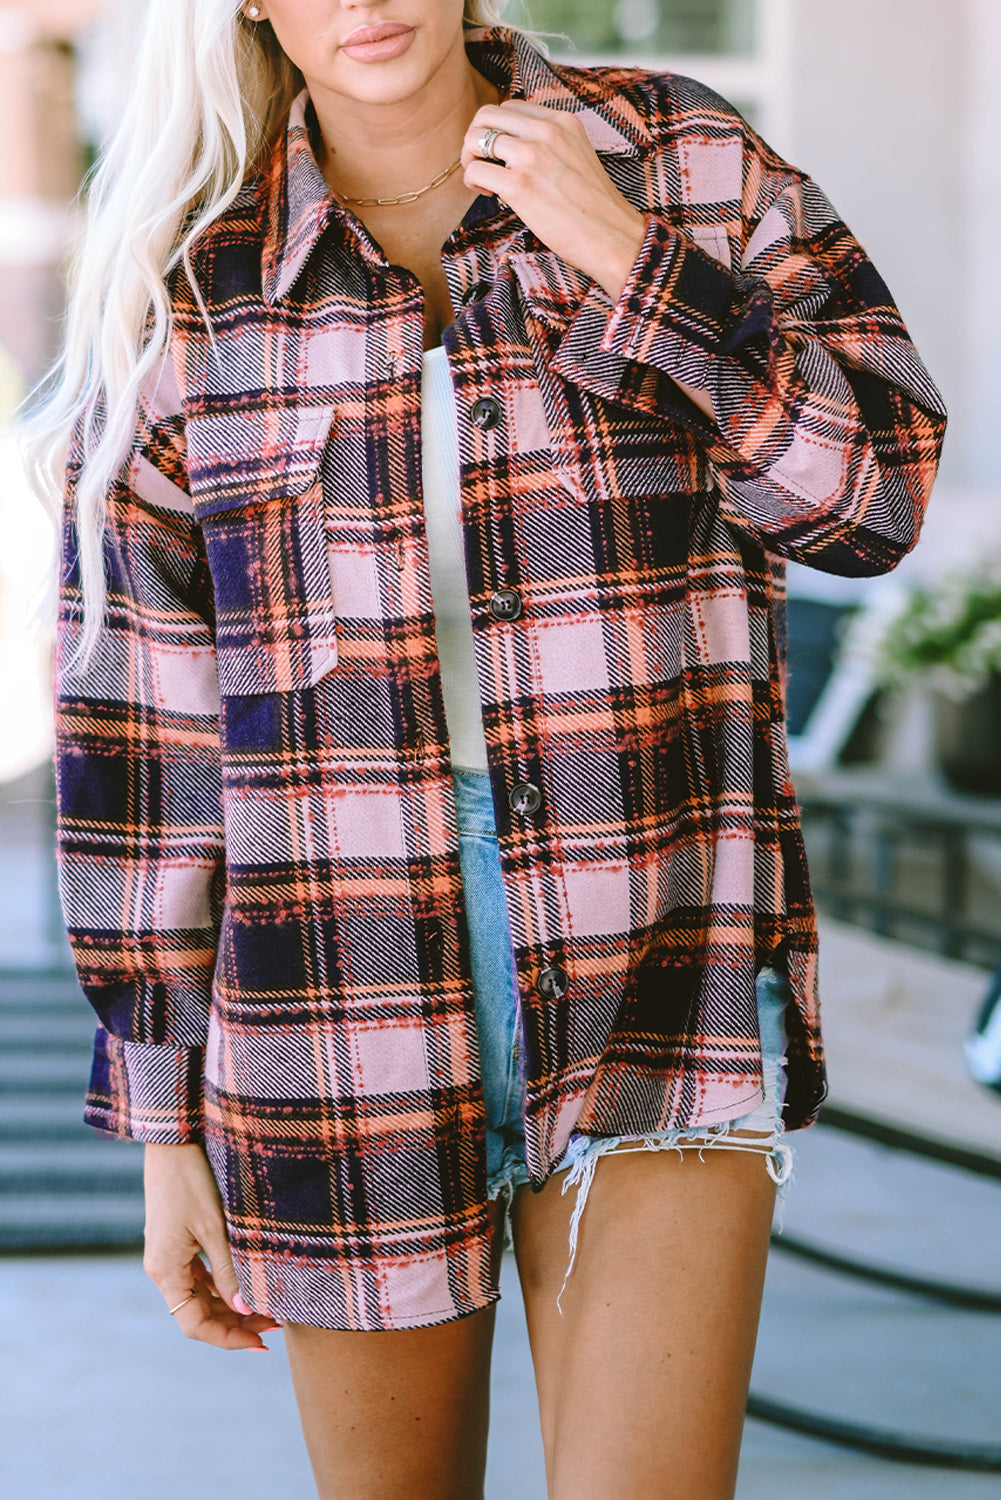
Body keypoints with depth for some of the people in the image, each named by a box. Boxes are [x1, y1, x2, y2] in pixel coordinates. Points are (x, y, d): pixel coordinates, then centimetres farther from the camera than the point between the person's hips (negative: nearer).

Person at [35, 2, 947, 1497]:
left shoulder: (684, 162, 2)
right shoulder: (187, 283, 1)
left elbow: (876, 491, -3)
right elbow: (139, 722, 3)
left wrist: (625, 258, -13)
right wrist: (166, 1127, 4)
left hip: (656, 988, -1)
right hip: (347, 1020, 1)